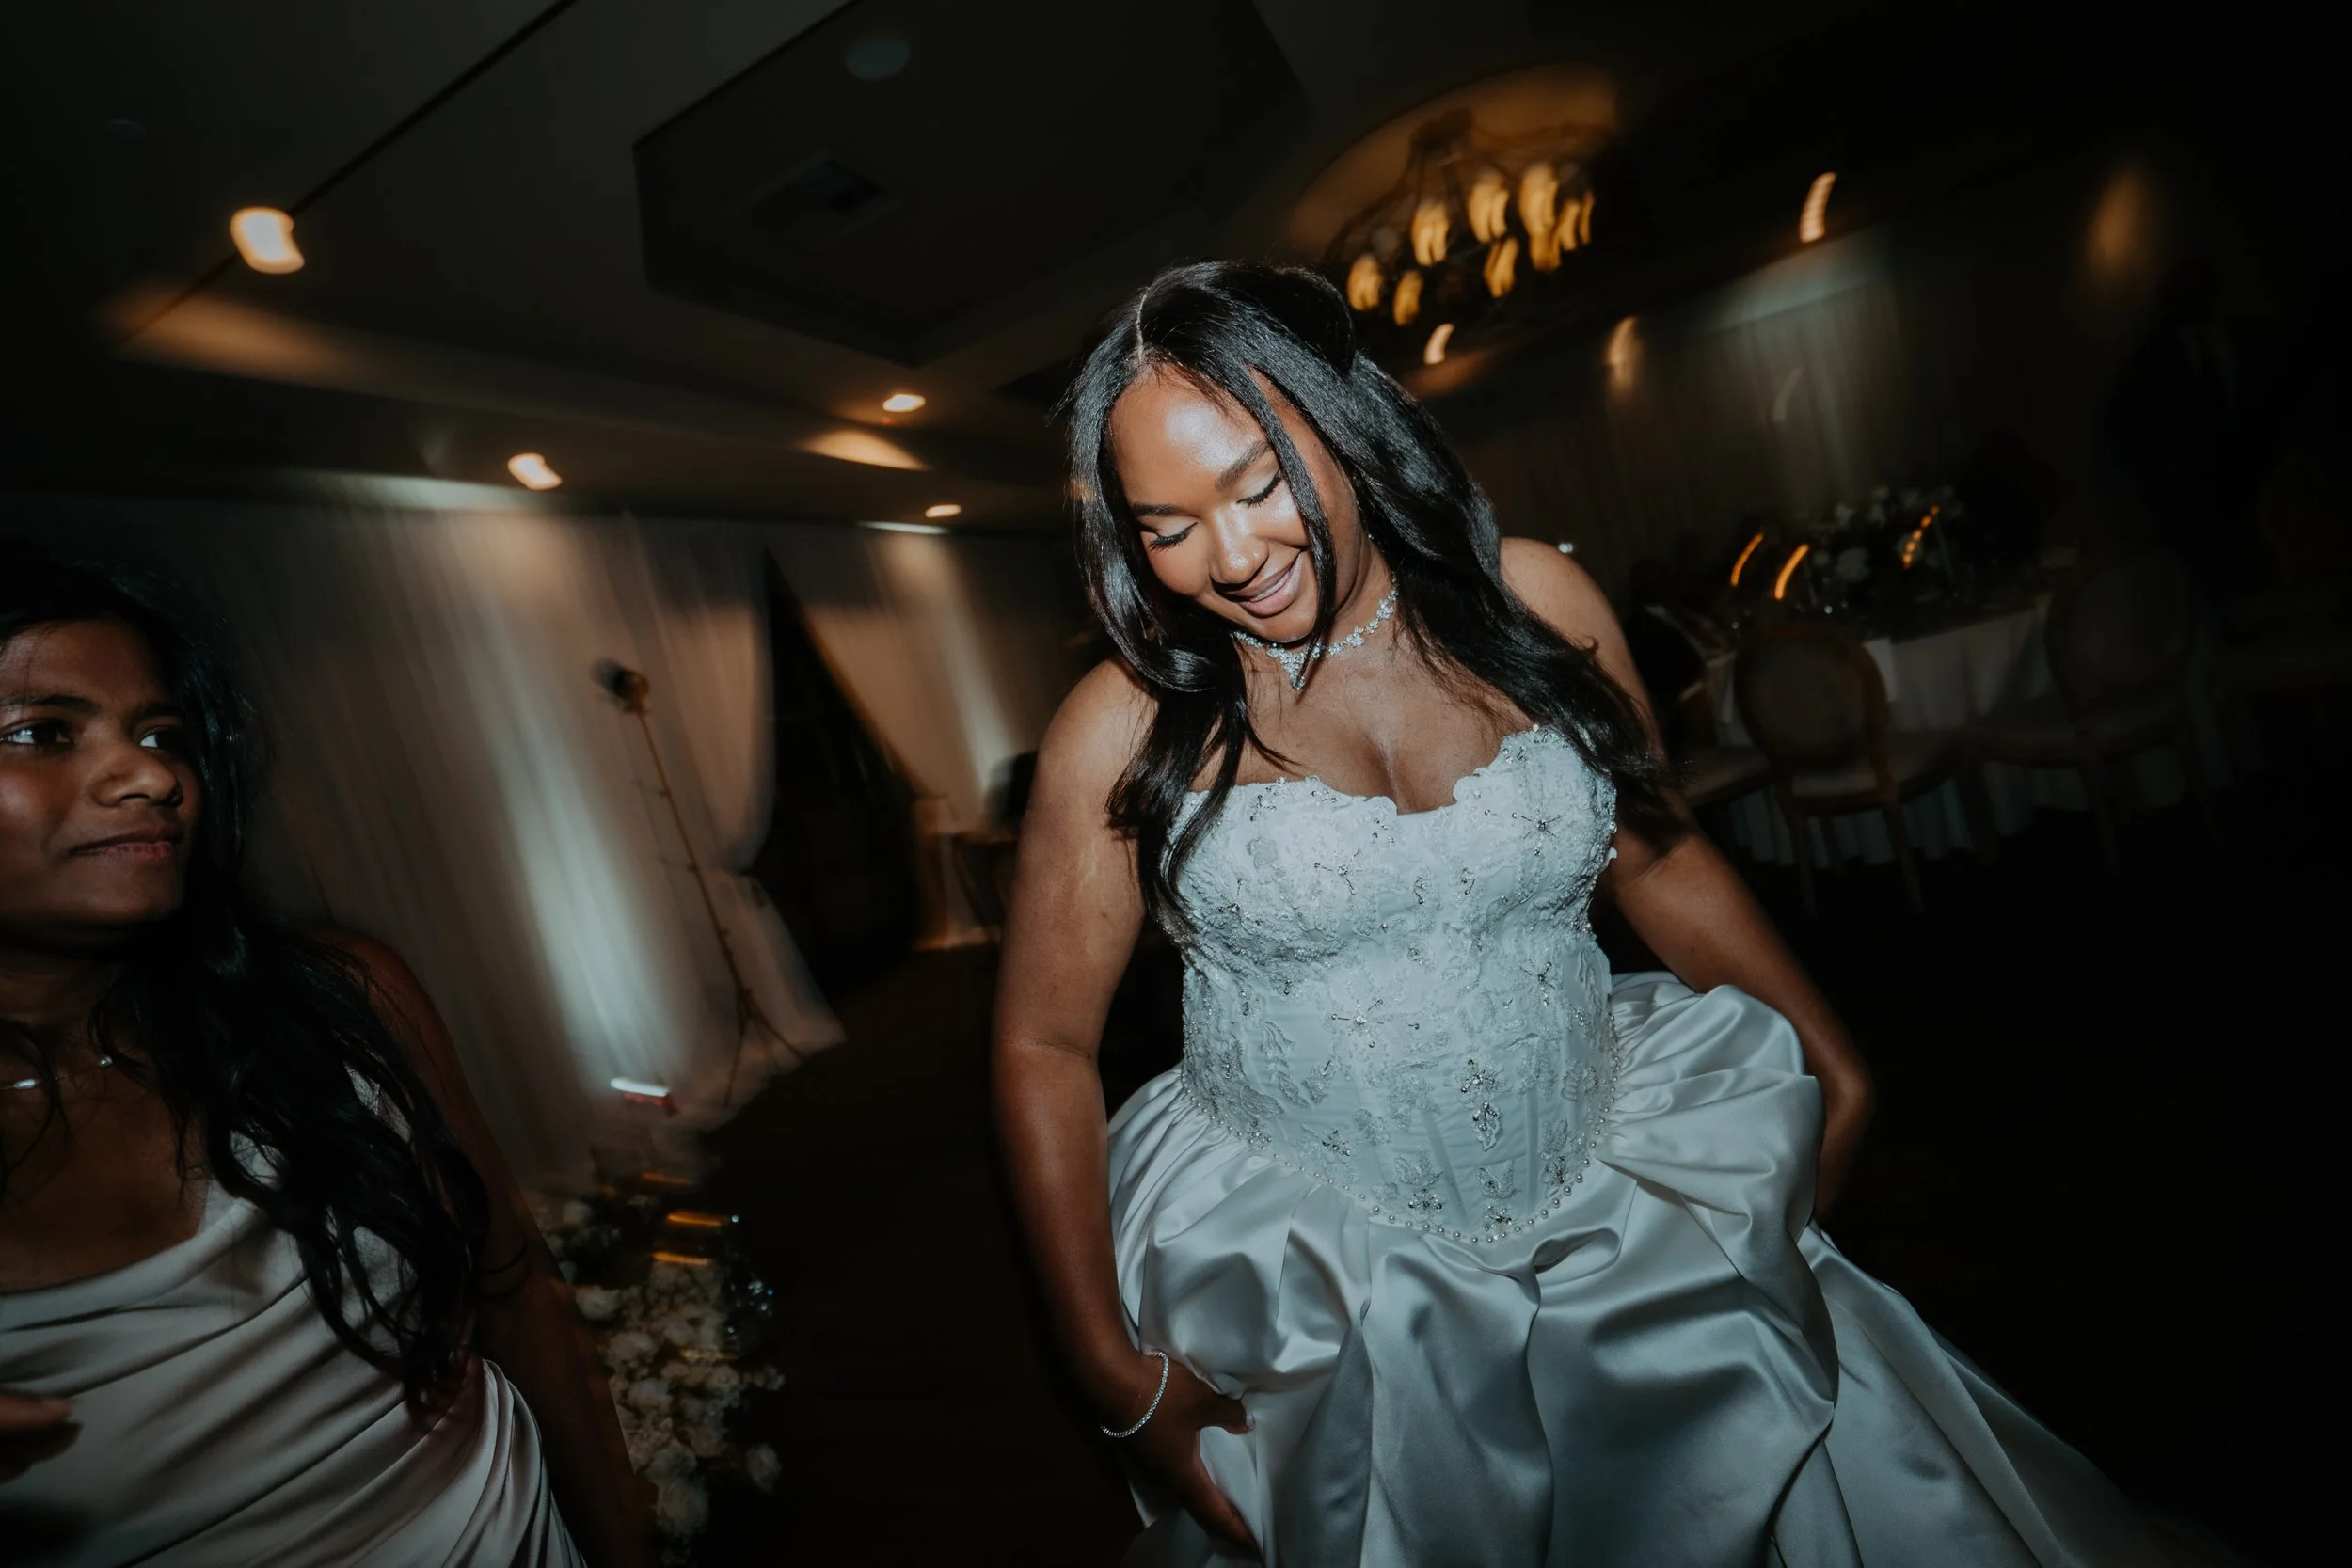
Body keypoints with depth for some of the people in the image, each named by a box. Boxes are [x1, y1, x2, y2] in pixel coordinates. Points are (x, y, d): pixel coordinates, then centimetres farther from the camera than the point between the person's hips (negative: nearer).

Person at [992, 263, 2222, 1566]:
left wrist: (1834, 1068, 8)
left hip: (1625, 1215, 3)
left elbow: (1657, 862, 8)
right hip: (1312, 1291, -2)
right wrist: (1115, 1371, -10)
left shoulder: (1531, 605, -5)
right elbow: (1042, 1044, -8)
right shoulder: (1127, 729, -13)